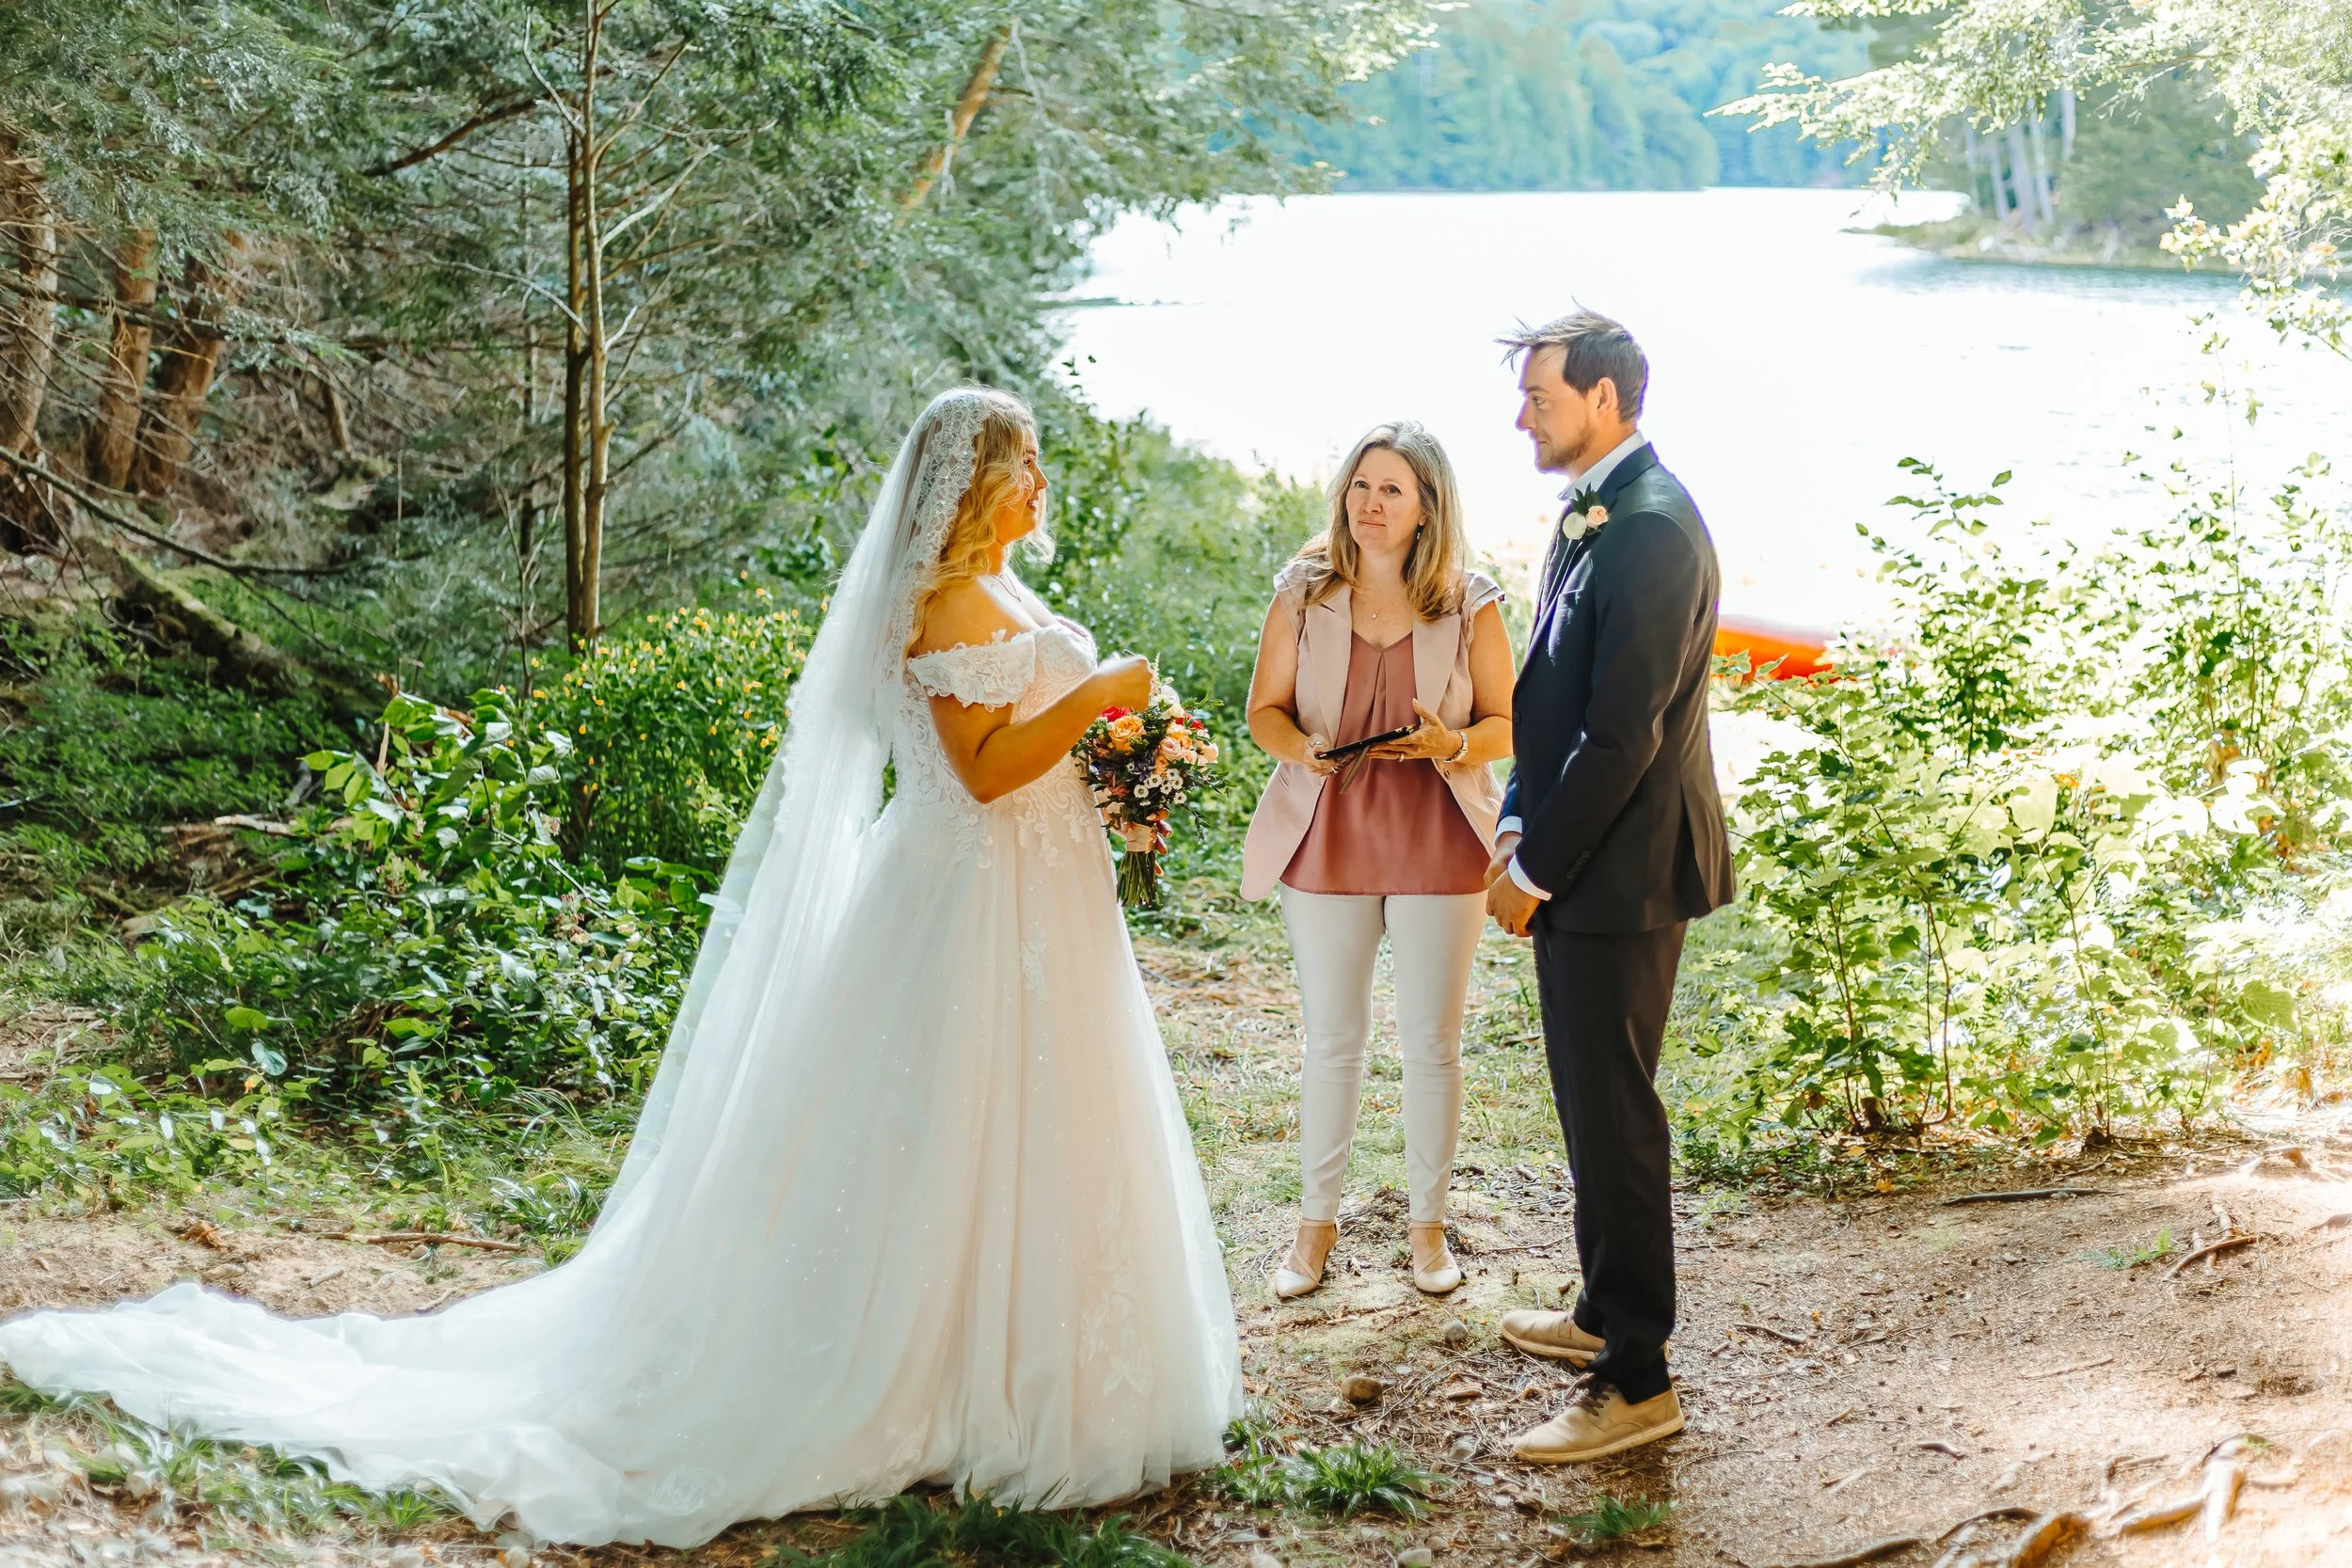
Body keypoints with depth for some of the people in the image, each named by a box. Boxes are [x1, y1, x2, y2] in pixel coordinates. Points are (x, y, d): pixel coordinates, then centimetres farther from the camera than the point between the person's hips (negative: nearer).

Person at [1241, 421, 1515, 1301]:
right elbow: (1264, 709, 5)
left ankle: (1428, 1225, 22)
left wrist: (1450, 744, -19)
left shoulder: (1470, 603, -2)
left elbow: (1506, 725, 2)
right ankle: (1316, 1221, 23)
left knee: (1432, 1044, 7)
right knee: (1331, 1041, 9)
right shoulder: (1304, 593, 0)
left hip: (1438, 842, 0)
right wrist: (1303, 748, -17)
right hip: (1327, 839, 1)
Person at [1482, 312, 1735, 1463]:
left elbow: (1623, 732, -23)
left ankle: (1635, 1382, 5)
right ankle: (1609, 1312, 35)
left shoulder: (1649, 529, -21)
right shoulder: (1593, 514, 11)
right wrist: (1517, 828, 7)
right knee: (1595, 1103, 20)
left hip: (1619, 871, -10)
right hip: (1579, 861, 10)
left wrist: (1535, 870, -16)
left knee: (1612, 1118, -3)